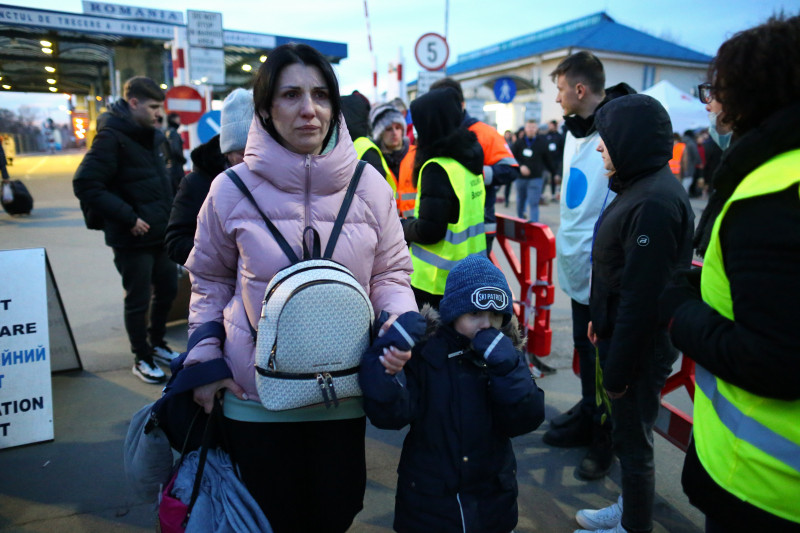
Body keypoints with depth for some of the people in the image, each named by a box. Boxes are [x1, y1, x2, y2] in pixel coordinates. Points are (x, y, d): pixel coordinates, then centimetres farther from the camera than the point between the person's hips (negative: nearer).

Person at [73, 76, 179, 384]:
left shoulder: (151, 136, 11)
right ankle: (142, 359, 23)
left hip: (161, 233, 8)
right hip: (133, 239, -8)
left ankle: (157, 344, 38)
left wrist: (168, 212, 11)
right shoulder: (112, 137, -15)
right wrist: (128, 218, -21)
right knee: (138, 301, 5)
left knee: (168, 289, 18)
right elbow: (85, 185, -20)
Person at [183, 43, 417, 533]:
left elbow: (391, 273, 2)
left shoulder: (369, 185, -7)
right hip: (255, 396, 0)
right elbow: (210, 279, 5)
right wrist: (205, 359, -1)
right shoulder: (233, 189, -8)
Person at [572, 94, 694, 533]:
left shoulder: (654, 203, -25)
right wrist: (601, 319, 18)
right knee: (627, 432, 22)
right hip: (623, 331, 10)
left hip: (642, 346, -10)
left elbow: (641, 296, -25)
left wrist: (619, 367, -20)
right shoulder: (640, 187, 8)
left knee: (632, 438, 8)